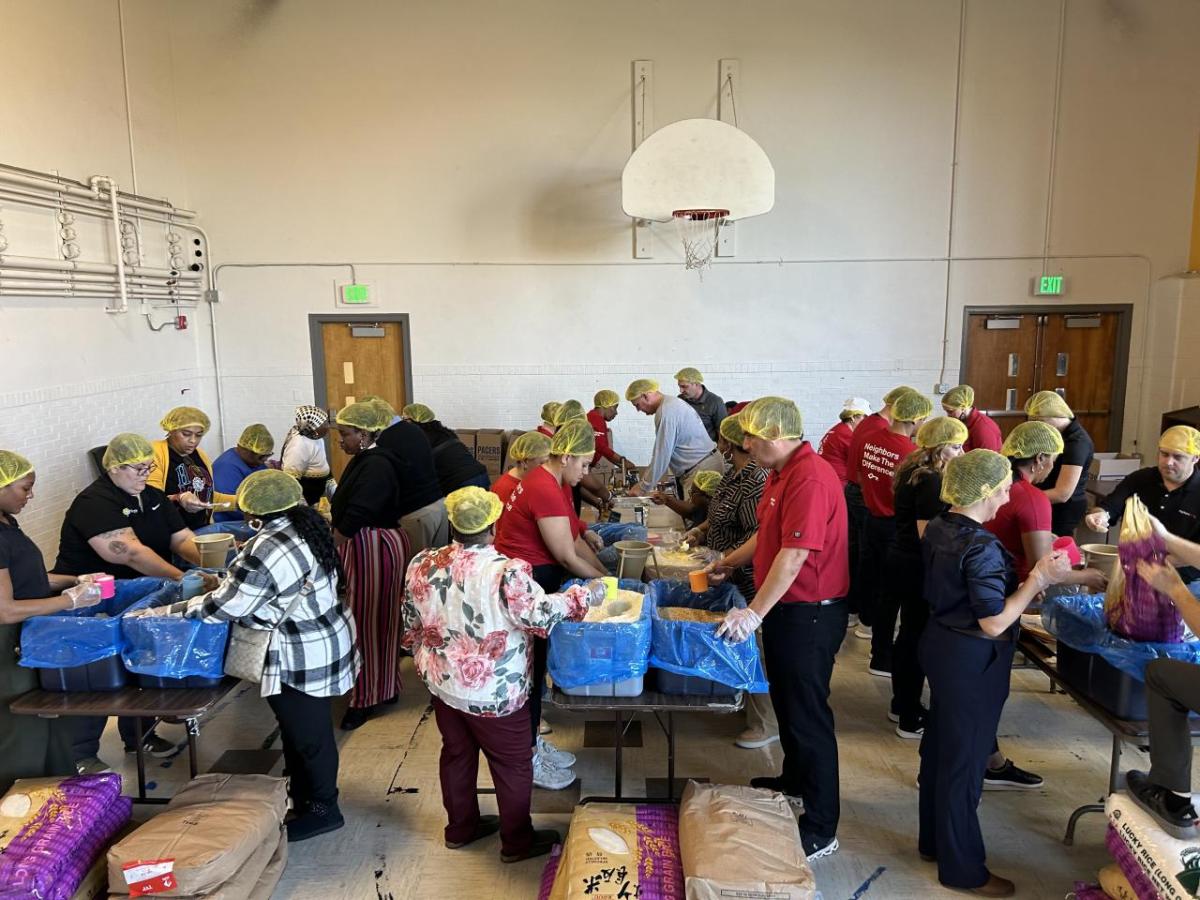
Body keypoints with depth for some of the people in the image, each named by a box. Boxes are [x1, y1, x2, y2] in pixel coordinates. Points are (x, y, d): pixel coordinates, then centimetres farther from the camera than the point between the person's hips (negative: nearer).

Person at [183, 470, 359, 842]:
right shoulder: (305, 527, 3)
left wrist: (187, 607, -5)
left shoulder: (266, 551, -27)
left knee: (308, 734, 8)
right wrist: (230, 583, 17)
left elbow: (227, 606, -19)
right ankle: (304, 799, 39)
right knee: (303, 728, 23)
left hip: (303, 658, -10)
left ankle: (323, 810, 25)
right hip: (326, 642, 10)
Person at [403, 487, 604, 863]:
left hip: (442, 683, 6)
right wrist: (584, 595, -12)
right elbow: (539, 614, -24)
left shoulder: (423, 564, -7)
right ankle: (517, 841, 30)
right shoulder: (506, 572, -27)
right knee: (513, 765, 14)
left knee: (456, 754, 24)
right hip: (494, 693, -6)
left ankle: (460, 827, 42)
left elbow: (412, 625, 4)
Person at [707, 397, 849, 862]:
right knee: (786, 702, 24)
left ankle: (821, 828, 12)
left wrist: (754, 613, -28)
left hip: (809, 613, -10)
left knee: (807, 715, -1)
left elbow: (794, 555, -29)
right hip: (783, 609, 10)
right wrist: (727, 563, 28)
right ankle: (794, 778, 45)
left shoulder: (811, 479, -24)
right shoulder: (780, 474, 8)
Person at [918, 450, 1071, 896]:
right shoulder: (982, 547, -26)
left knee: (938, 746, 21)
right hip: (971, 662, -9)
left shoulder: (938, 528, 1)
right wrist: (1038, 579, -21)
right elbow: (994, 624, -24)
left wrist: (1019, 583, 12)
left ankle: (933, 839, 38)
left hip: (939, 645, 9)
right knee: (964, 761, 5)